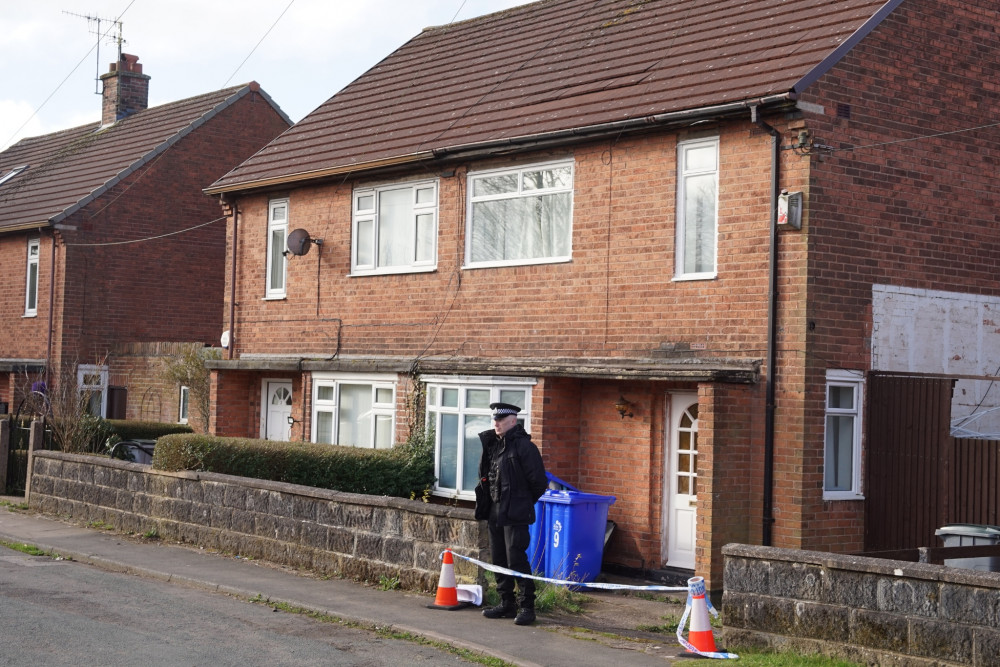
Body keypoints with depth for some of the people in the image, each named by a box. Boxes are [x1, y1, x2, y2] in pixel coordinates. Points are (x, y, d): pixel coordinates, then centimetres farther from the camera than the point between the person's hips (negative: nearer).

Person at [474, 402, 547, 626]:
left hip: (515, 514, -8)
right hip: (494, 512, 8)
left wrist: (524, 502, 1)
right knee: (499, 558, 12)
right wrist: (485, 504, 15)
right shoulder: (491, 445, 12)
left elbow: (539, 481, -10)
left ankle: (527, 607, -3)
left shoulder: (524, 446, -12)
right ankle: (506, 604, 21)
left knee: (516, 559, -10)